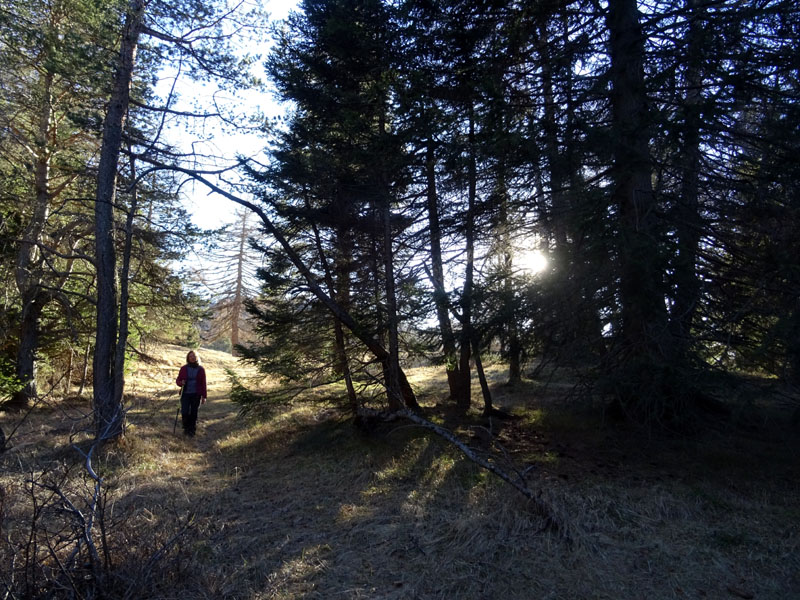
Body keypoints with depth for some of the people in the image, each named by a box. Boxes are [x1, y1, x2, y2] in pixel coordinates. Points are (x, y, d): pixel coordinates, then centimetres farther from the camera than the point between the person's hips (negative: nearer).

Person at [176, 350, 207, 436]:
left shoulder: (201, 369, 2)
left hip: (196, 395, 0)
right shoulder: (184, 368, 3)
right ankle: (186, 427, 19)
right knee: (184, 412, -7)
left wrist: (203, 396, 0)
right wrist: (181, 383, -14)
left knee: (193, 413, 3)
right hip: (185, 394, 0)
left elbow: (203, 383, 3)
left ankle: (192, 430, 19)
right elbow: (177, 380, 10)